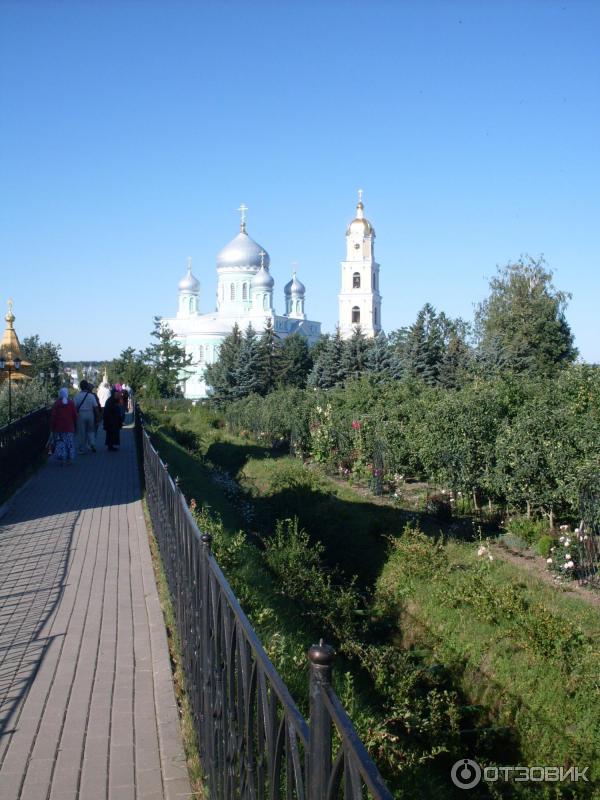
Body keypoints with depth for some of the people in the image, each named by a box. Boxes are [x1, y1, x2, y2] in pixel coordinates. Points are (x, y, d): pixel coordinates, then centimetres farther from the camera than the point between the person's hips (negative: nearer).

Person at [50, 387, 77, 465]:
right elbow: (75, 415, 1)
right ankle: (69, 459, 7)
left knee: (60, 443, 5)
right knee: (70, 443, 8)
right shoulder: (71, 403, -2)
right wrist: (74, 425, 12)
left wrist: (52, 427, 4)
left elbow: (53, 416, -4)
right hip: (69, 427, 1)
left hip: (59, 428, -1)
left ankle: (60, 459, 0)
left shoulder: (57, 404, -6)